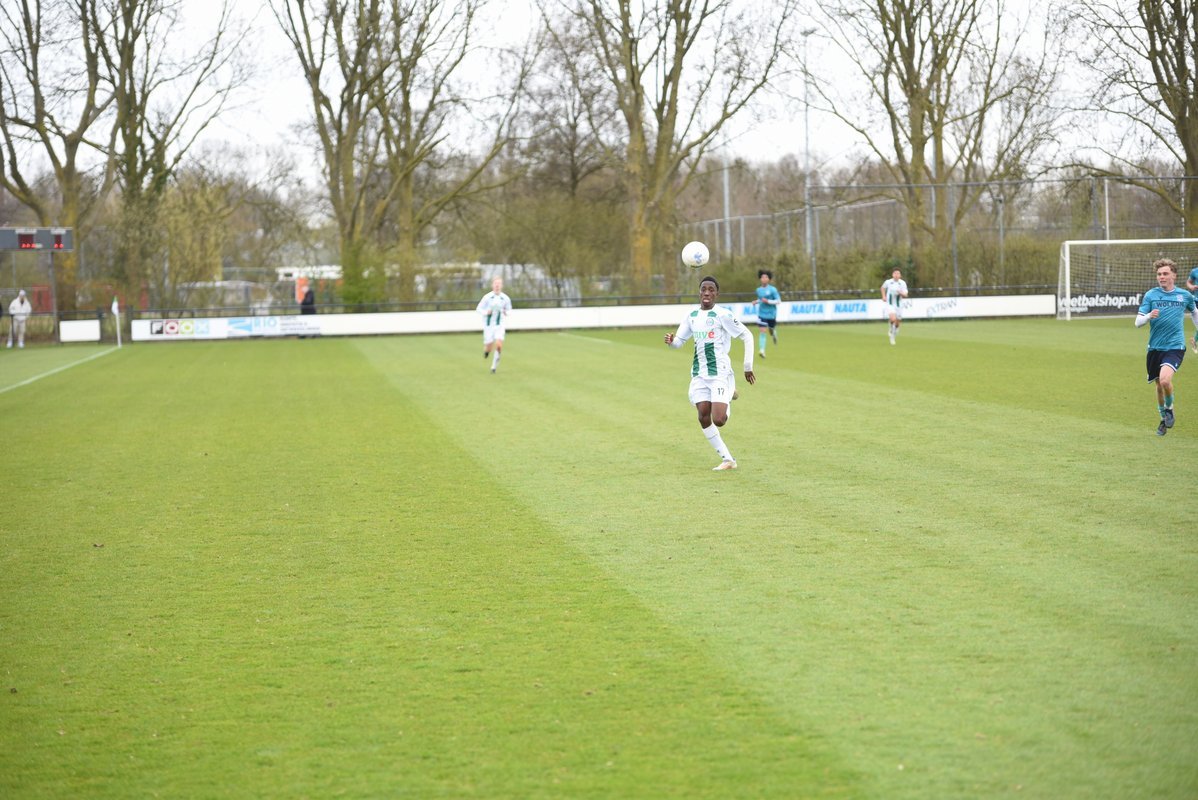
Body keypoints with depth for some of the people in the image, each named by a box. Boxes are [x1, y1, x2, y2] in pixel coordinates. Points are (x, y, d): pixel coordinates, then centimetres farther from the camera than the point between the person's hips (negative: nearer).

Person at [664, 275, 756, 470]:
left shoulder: (722, 315, -11)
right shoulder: (691, 316, 7)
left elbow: (747, 336, -7)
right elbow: (679, 341, 12)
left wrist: (748, 367, -8)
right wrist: (671, 341, -12)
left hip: (720, 374, -6)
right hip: (700, 374, 6)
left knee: (718, 420, -17)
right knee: (703, 418, -3)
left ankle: (728, 404, 20)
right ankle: (727, 460, 9)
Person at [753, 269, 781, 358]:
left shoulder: (772, 290, -10)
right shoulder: (759, 290, 5)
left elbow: (778, 301, -11)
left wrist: (768, 301, -22)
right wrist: (757, 301, 1)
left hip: (771, 314, -2)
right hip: (762, 314, 2)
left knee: (771, 330, 16)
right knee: (762, 331, -12)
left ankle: (774, 334, 55)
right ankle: (762, 350, -17)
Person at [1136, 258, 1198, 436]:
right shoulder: (1150, 295, -2)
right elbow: (1138, 322, -5)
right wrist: (1149, 316, -26)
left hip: (1175, 346, -2)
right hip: (1155, 347, 2)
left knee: (1165, 380, -25)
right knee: (1159, 385, 11)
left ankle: (1169, 409, 4)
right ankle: (1164, 420, 34)